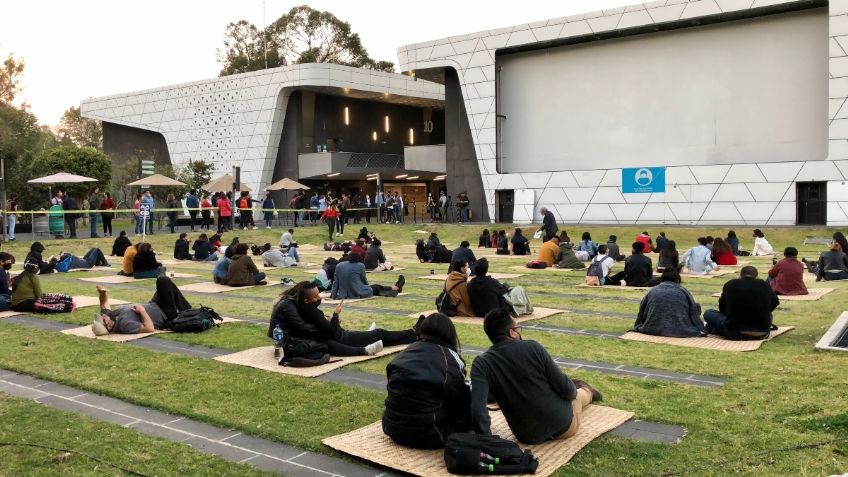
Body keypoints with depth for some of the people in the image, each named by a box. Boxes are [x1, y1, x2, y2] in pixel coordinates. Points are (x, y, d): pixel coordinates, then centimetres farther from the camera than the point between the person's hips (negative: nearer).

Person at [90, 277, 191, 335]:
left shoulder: (108, 316, -15)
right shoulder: (124, 324, -41)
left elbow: (104, 304, 7)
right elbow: (150, 328, -43)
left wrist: (102, 294, -14)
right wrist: (142, 311, -33)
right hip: (164, 315, -8)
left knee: (162, 281, 18)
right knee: (164, 281, -8)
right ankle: (187, 312, 8)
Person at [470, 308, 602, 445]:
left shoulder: (481, 364, -16)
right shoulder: (533, 347, -18)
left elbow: (478, 410, -28)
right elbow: (564, 388, -12)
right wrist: (573, 391, 11)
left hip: (529, 437, 2)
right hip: (563, 424, -2)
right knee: (577, 394, 34)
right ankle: (587, 393, 66)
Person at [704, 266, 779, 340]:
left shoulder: (730, 284, 0)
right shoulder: (765, 285, 4)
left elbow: (722, 308, 13)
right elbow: (775, 303, 22)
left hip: (736, 334, -2)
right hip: (762, 334, 2)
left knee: (708, 313, 18)